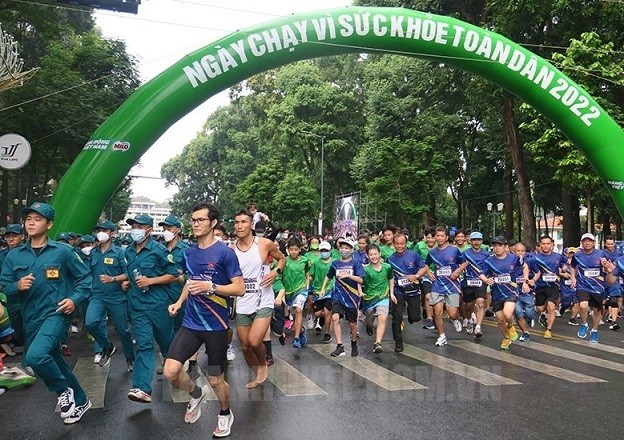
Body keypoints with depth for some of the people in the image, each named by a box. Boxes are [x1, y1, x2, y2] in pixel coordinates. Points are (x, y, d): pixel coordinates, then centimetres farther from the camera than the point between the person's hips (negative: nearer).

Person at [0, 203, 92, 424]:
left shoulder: (62, 252, -5)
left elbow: (85, 277, 2)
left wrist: (75, 299, -12)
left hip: (56, 313, -6)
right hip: (31, 319, 6)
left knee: (35, 356, -28)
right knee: (54, 363, 17)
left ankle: (64, 391, -1)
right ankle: (80, 401, 37)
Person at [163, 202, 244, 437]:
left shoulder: (224, 252, -13)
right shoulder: (189, 253, 5)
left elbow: (240, 288, -13)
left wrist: (210, 287, -24)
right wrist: (180, 301, 5)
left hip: (216, 325, -4)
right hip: (191, 322, 5)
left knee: (216, 380, 7)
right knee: (170, 371, -8)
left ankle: (225, 414, 39)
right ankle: (196, 394, 25)